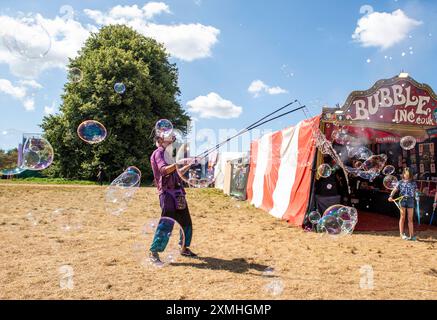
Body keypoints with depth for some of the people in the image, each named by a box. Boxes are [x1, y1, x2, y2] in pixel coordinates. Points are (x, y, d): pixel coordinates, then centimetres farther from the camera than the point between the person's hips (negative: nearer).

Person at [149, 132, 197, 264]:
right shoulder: (159, 152, -7)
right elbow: (164, 170, -25)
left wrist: (189, 166, 28)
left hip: (178, 193, 9)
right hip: (168, 193, -9)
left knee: (186, 222, 13)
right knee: (166, 224, -10)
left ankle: (184, 248, 27)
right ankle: (154, 252, 2)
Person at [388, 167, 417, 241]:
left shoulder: (413, 183, 9)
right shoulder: (400, 182, 5)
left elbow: (416, 192, 10)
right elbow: (394, 190, -1)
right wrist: (391, 196, -15)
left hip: (410, 200, 1)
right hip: (402, 200, -1)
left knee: (410, 218, 2)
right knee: (402, 217, 3)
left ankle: (411, 235, 5)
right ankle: (402, 234, 9)